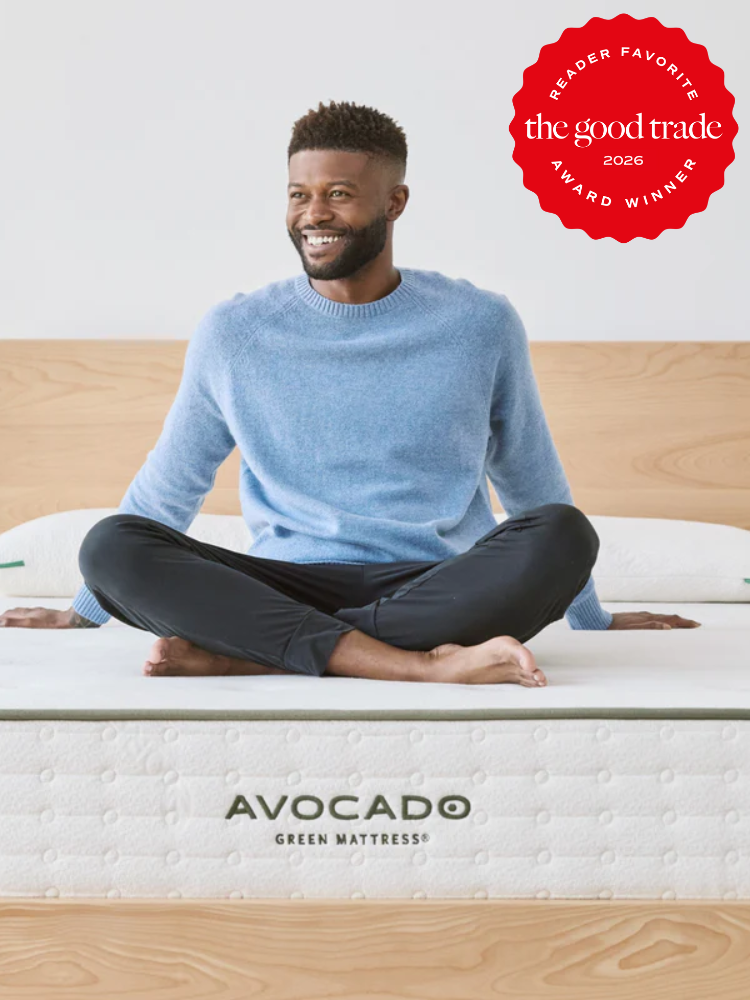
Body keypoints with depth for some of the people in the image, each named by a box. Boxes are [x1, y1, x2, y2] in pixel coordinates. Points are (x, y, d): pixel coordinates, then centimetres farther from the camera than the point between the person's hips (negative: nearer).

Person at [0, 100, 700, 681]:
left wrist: (591, 618, 25)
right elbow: (167, 487, 19)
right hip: (289, 586, 0)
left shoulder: (481, 326, 6)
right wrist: (88, 610, 26)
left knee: (563, 533, -31)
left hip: (440, 588, 0)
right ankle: (419, 663, -35)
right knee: (110, 544, -24)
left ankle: (248, 652, -28)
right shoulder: (233, 334, 7)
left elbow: (532, 480, 17)